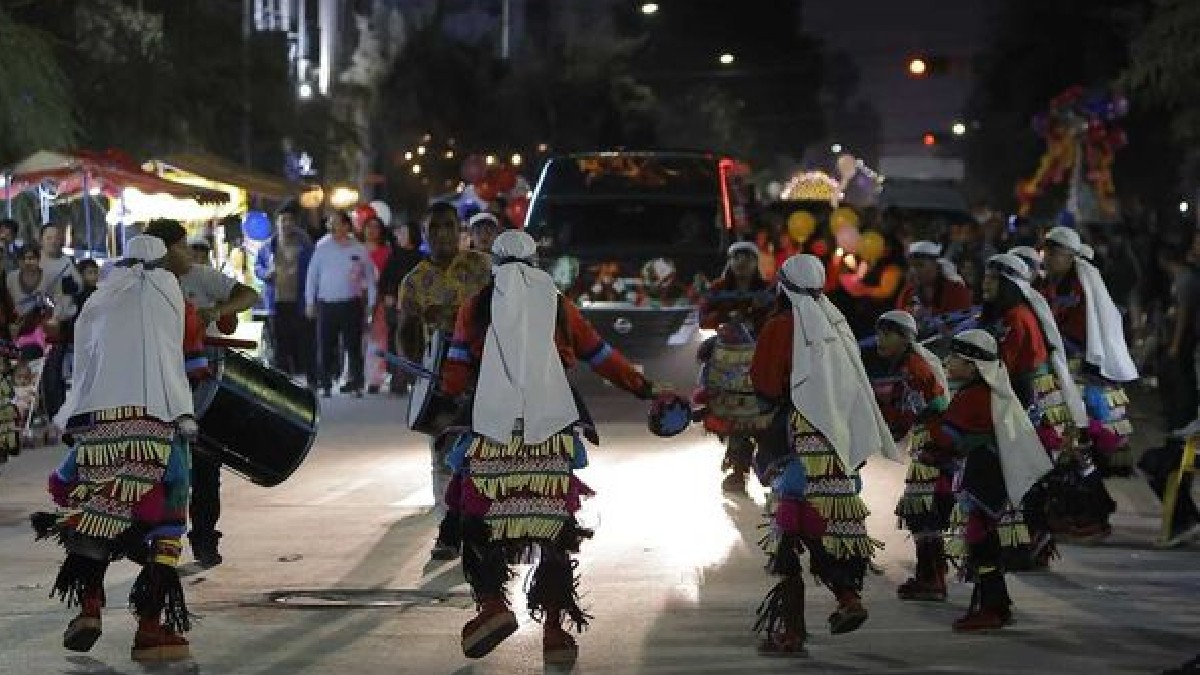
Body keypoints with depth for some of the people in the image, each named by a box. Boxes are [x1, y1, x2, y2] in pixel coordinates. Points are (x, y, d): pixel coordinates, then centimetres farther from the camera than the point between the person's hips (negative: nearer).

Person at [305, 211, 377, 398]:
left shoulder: (359, 250, 2)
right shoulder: (322, 248, 2)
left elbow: (370, 277, 9)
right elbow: (312, 275, 7)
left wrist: (370, 304, 5)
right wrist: (310, 302, 4)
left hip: (351, 304, -1)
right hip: (326, 304, 1)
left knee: (353, 345, 0)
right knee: (326, 347, 2)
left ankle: (356, 384, 6)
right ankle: (325, 384, 9)